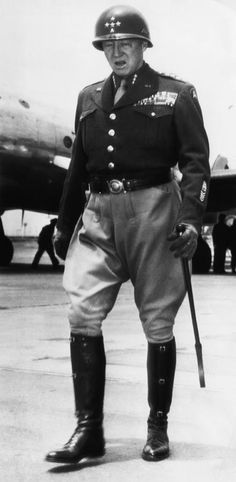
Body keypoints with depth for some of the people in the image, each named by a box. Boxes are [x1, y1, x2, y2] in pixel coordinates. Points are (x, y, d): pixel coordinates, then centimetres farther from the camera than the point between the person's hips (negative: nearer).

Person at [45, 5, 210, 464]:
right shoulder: (89, 98, 16)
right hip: (98, 211, 4)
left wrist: (190, 218, -15)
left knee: (157, 323, 2)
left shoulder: (176, 94, 3)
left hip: (152, 207, -4)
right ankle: (88, 429, 1)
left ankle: (158, 427, 16)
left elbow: (196, 161, -2)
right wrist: (64, 225, 20)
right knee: (82, 314, -7)